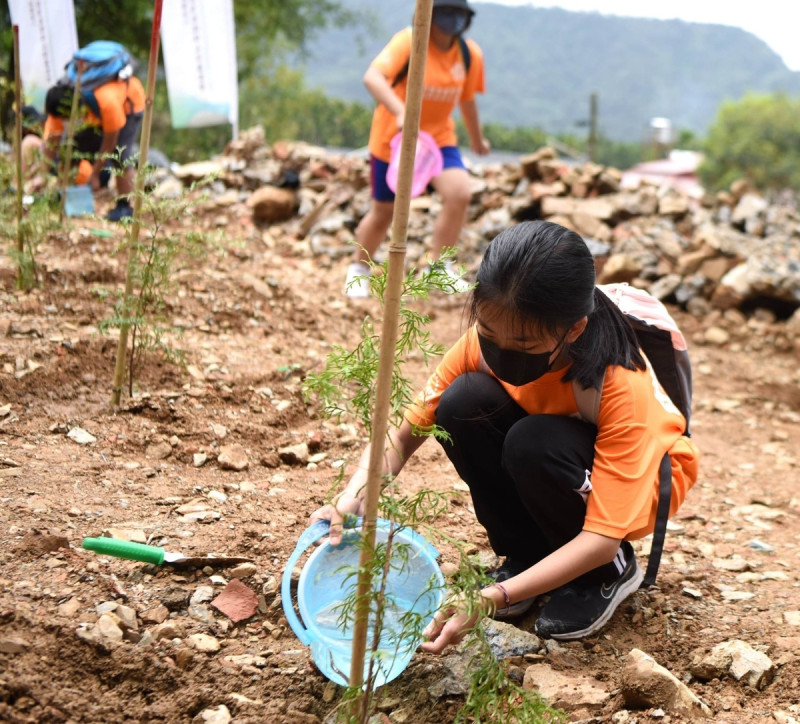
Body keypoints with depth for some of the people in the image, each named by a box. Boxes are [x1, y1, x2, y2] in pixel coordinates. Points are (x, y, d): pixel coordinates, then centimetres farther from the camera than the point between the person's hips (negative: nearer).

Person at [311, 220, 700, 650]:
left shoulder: (621, 384, -36)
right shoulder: (484, 341, -24)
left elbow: (603, 537, -36)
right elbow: (403, 435, -18)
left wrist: (492, 598, -45)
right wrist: (350, 500, -38)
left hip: (637, 477, -4)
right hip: (547, 479, 4)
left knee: (533, 444, -36)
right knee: (463, 402, -26)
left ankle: (611, 572, -8)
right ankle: (526, 553, -5)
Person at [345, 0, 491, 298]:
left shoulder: (470, 54, -6)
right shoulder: (409, 41, -20)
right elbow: (372, 77, -36)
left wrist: (476, 138, 24)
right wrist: (400, 112, -52)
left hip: (439, 136, 3)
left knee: (459, 193, -23)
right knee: (383, 211, 7)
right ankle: (358, 271, 34)